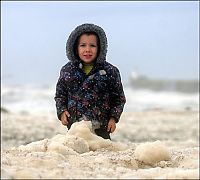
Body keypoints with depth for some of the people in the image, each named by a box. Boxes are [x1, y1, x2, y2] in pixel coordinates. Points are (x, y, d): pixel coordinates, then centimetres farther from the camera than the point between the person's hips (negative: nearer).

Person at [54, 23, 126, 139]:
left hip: (101, 128, -1)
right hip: (74, 128, 1)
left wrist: (113, 118, -2)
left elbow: (119, 98, 7)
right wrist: (62, 111, 2)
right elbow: (60, 94, 17)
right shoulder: (67, 70, 6)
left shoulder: (110, 71, 0)